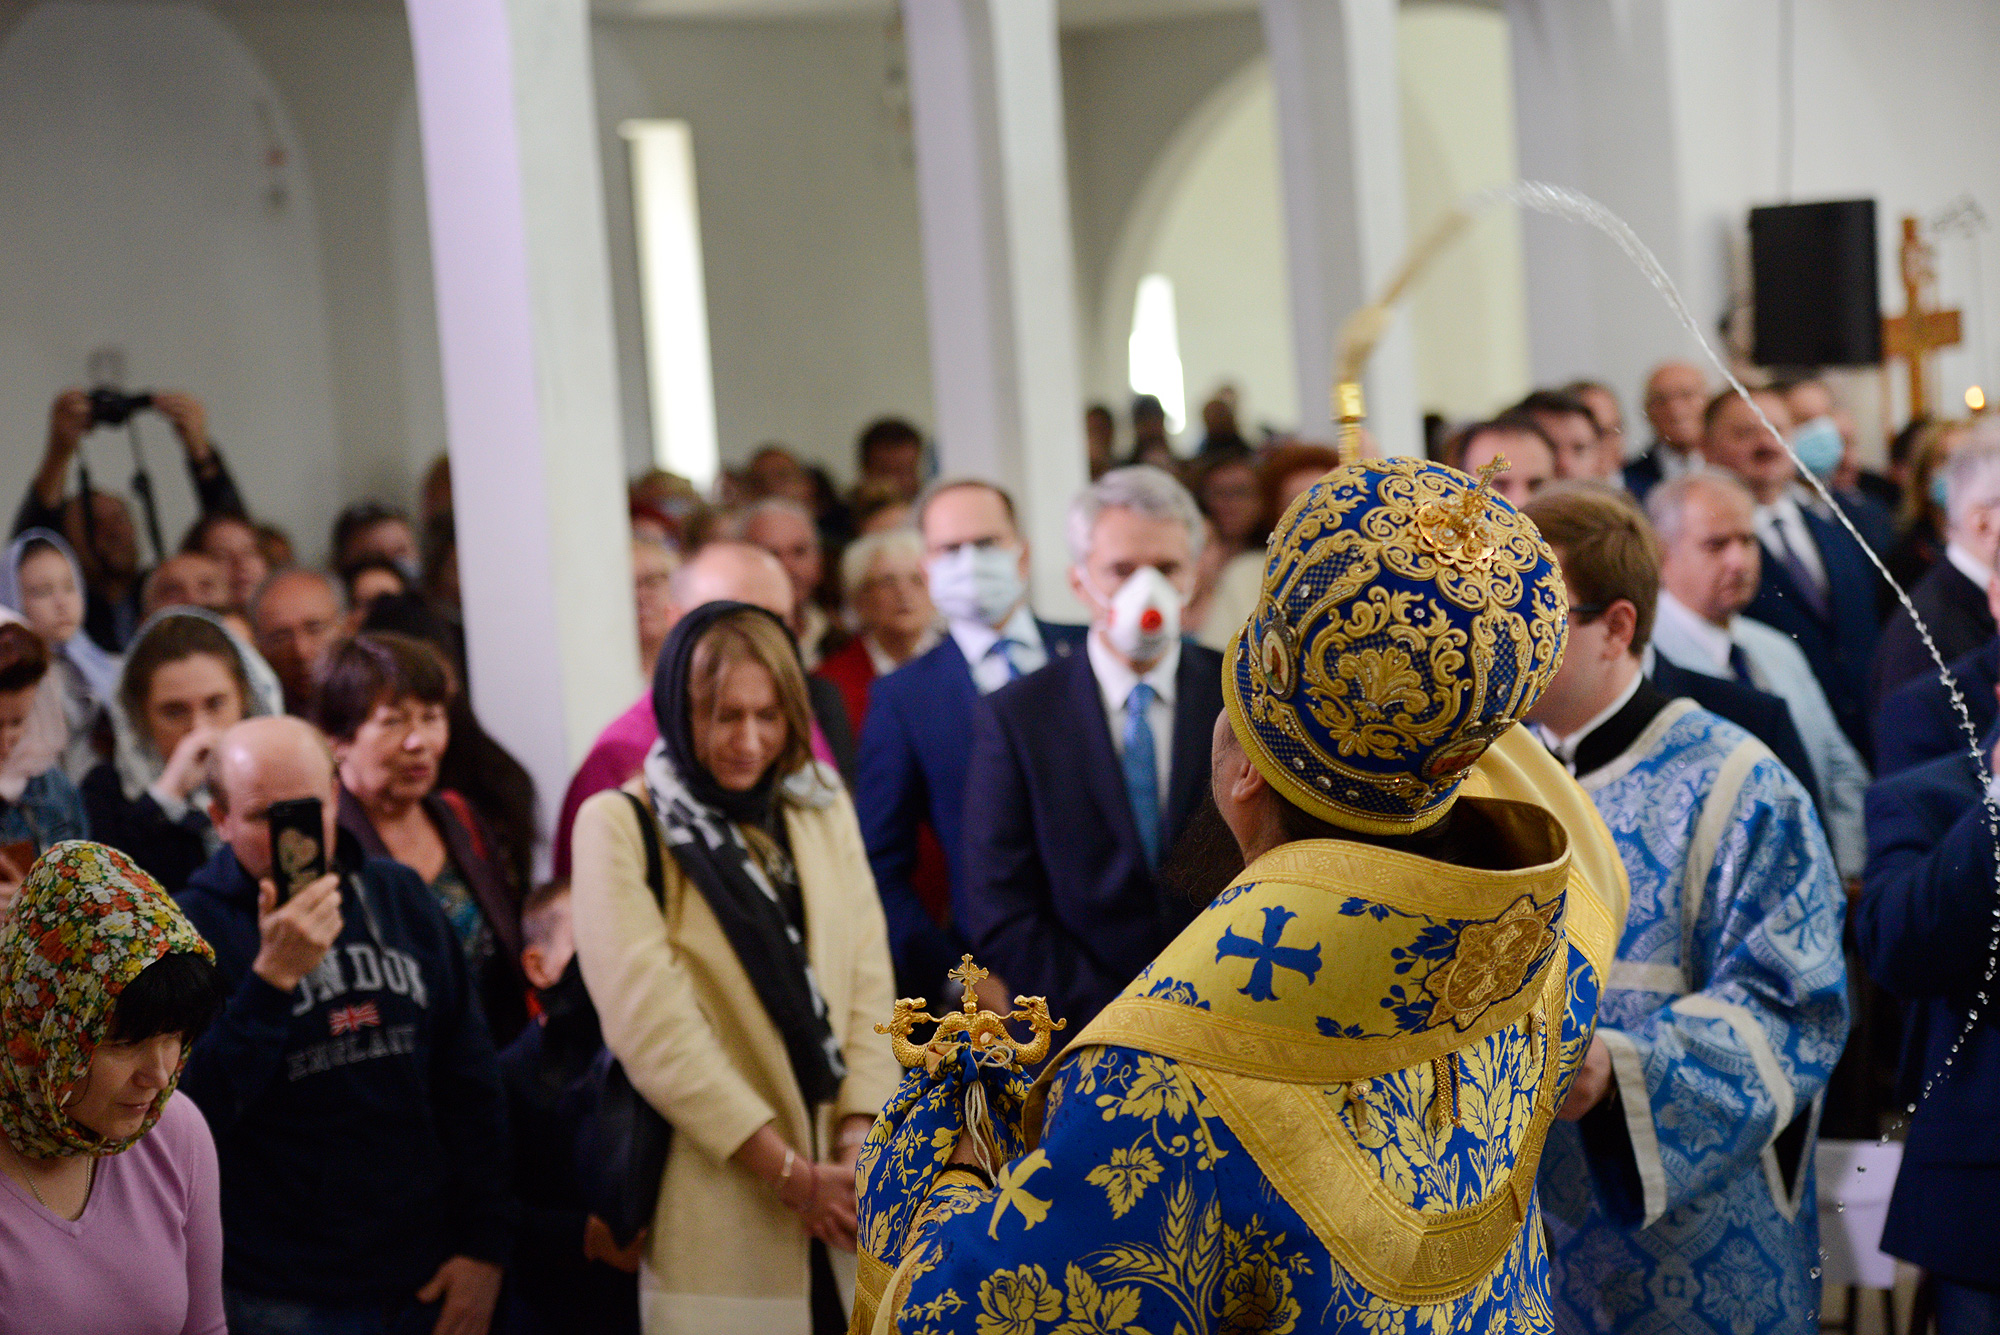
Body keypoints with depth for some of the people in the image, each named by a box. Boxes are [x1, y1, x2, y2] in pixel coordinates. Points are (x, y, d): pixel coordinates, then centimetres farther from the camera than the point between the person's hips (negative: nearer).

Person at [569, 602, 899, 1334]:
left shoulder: (823, 807, 11)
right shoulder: (620, 825, -5)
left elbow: (869, 980, 6)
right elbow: (650, 1024, -12)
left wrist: (860, 1137, -10)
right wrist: (790, 1173, -13)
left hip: (843, 1198, 4)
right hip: (719, 1208, -4)